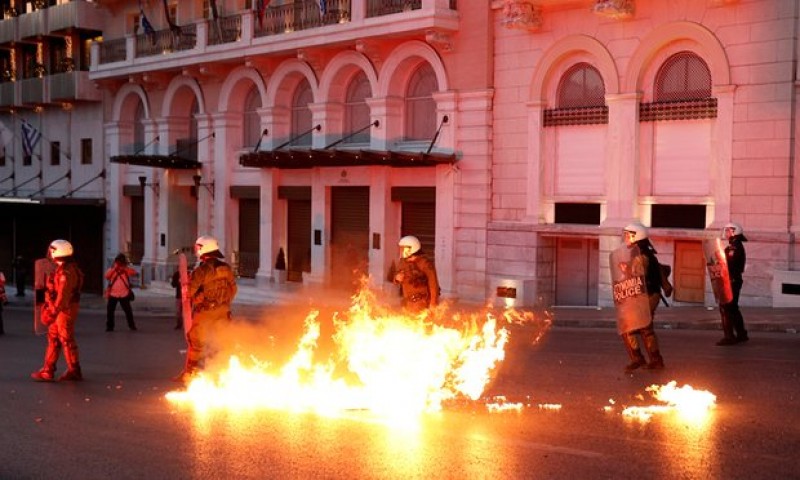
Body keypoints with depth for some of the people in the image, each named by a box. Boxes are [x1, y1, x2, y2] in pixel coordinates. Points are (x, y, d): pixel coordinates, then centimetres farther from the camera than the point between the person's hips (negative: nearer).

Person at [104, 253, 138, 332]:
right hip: (113, 294, 0)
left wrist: (125, 268, -23)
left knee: (128, 310, 3)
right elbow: (107, 276, -15)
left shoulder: (126, 269, 3)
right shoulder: (112, 269, 3)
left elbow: (135, 273, -11)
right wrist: (114, 268, -22)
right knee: (110, 311, -1)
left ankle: (131, 325, 16)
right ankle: (109, 326, 9)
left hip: (124, 294, 0)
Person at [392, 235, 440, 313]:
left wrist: (433, 304, -17)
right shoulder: (403, 262, 8)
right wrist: (397, 278, -3)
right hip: (407, 302, 7)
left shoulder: (425, 263, -12)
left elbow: (433, 283, -14)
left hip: (422, 303, -7)